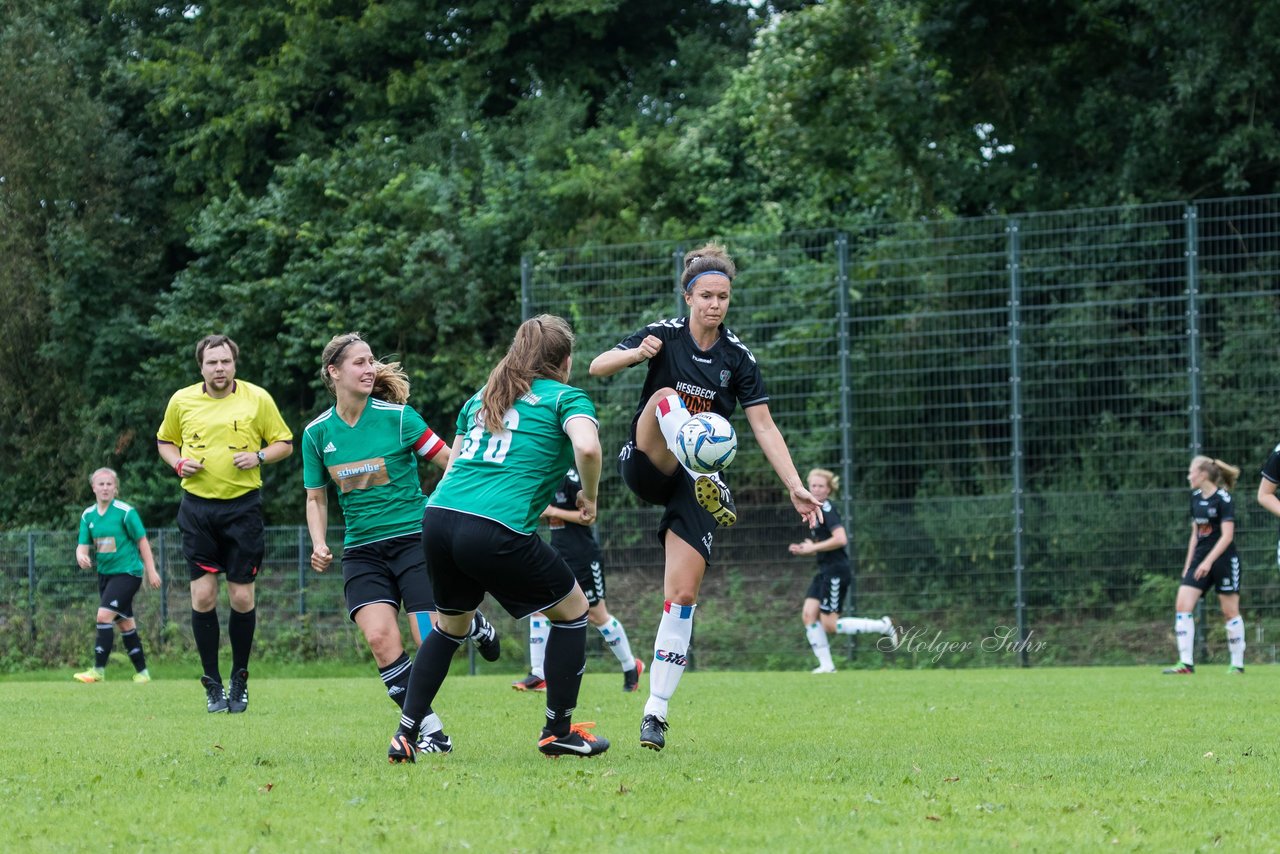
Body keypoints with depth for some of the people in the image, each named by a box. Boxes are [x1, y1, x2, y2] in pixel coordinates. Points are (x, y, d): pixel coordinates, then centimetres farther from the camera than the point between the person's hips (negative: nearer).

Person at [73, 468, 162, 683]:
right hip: (105, 574, 7)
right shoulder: (88, 515, 4)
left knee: (104, 615, -18)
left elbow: (142, 541, -7)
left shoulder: (125, 512, -12)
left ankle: (99, 670, -15)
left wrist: (151, 571, -6)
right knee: (125, 623, 11)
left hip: (127, 572, -7)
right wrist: (81, 555, -20)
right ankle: (141, 672, 20)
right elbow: (83, 544, 4)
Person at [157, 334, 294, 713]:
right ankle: (212, 683, 6)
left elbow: (284, 443, 8)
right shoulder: (182, 400, 4)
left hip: (242, 506, -1)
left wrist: (258, 456, -12)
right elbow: (165, 440, 19)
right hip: (198, 507, 1)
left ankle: (239, 681, 15)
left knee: (241, 596, -1)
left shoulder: (257, 398, 0)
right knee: (203, 595, -5)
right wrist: (179, 462, -2)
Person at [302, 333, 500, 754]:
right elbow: (316, 498, 14)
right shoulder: (317, 433, 3)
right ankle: (431, 732, -9)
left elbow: (453, 464, -1)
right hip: (363, 550, 2)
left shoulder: (398, 417, -6)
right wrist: (319, 546, -2)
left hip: (414, 537, -2)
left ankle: (471, 622, 28)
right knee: (380, 637, -21)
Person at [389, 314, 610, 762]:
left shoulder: (480, 398, 25)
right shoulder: (565, 397, 6)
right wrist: (589, 497, 3)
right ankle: (559, 731, 21)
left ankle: (405, 734, 20)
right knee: (572, 609, 16)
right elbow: (587, 447, -15)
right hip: (497, 534, -6)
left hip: (439, 518, 6)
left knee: (451, 624, 28)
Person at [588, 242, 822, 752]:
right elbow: (598, 367, -12)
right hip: (646, 465, -1)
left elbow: (764, 428, 1)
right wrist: (636, 354, -33)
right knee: (666, 395, -30)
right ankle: (707, 482, -52)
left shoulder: (737, 358, 0)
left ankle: (656, 711, -5)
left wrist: (796, 488, -9)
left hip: (696, 482, 1)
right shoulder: (664, 335, -4)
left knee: (683, 594, -10)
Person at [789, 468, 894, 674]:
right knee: (808, 614, -2)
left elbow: (840, 539, -25)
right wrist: (803, 549, 9)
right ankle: (826, 665, 1)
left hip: (837, 571, -9)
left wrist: (813, 548, -17)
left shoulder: (827, 509, -14)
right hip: (825, 572, 9)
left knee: (830, 624, -7)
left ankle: (882, 626, 3)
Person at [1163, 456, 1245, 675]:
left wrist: (1208, 562, -24)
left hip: (1224, 559, -7)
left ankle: (1237, 664, 10)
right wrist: (1188, 563, 15)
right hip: (1200, 559, 7)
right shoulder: (1196, 498, 9)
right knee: (1182, 605, -7)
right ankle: (1186, 663, -9)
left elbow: (1227, 536, -18)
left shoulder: (1222, 499, -13)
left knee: (1230, 611, 0)